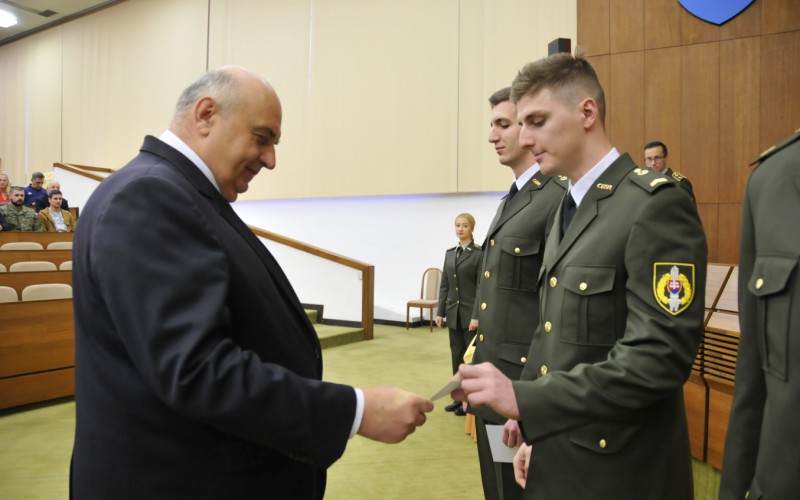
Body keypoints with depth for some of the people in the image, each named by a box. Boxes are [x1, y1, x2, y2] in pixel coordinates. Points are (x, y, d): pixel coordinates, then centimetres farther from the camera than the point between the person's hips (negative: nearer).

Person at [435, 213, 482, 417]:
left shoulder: (479, 254, -7)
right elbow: (444, 285, 11)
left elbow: (481, 287, -11)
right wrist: (440, 311, 7)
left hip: (470, 312, -6)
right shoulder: (450, 253, 10)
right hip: (453, 312, 6)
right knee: (456, 354, 11)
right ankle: (459, 397, 22)